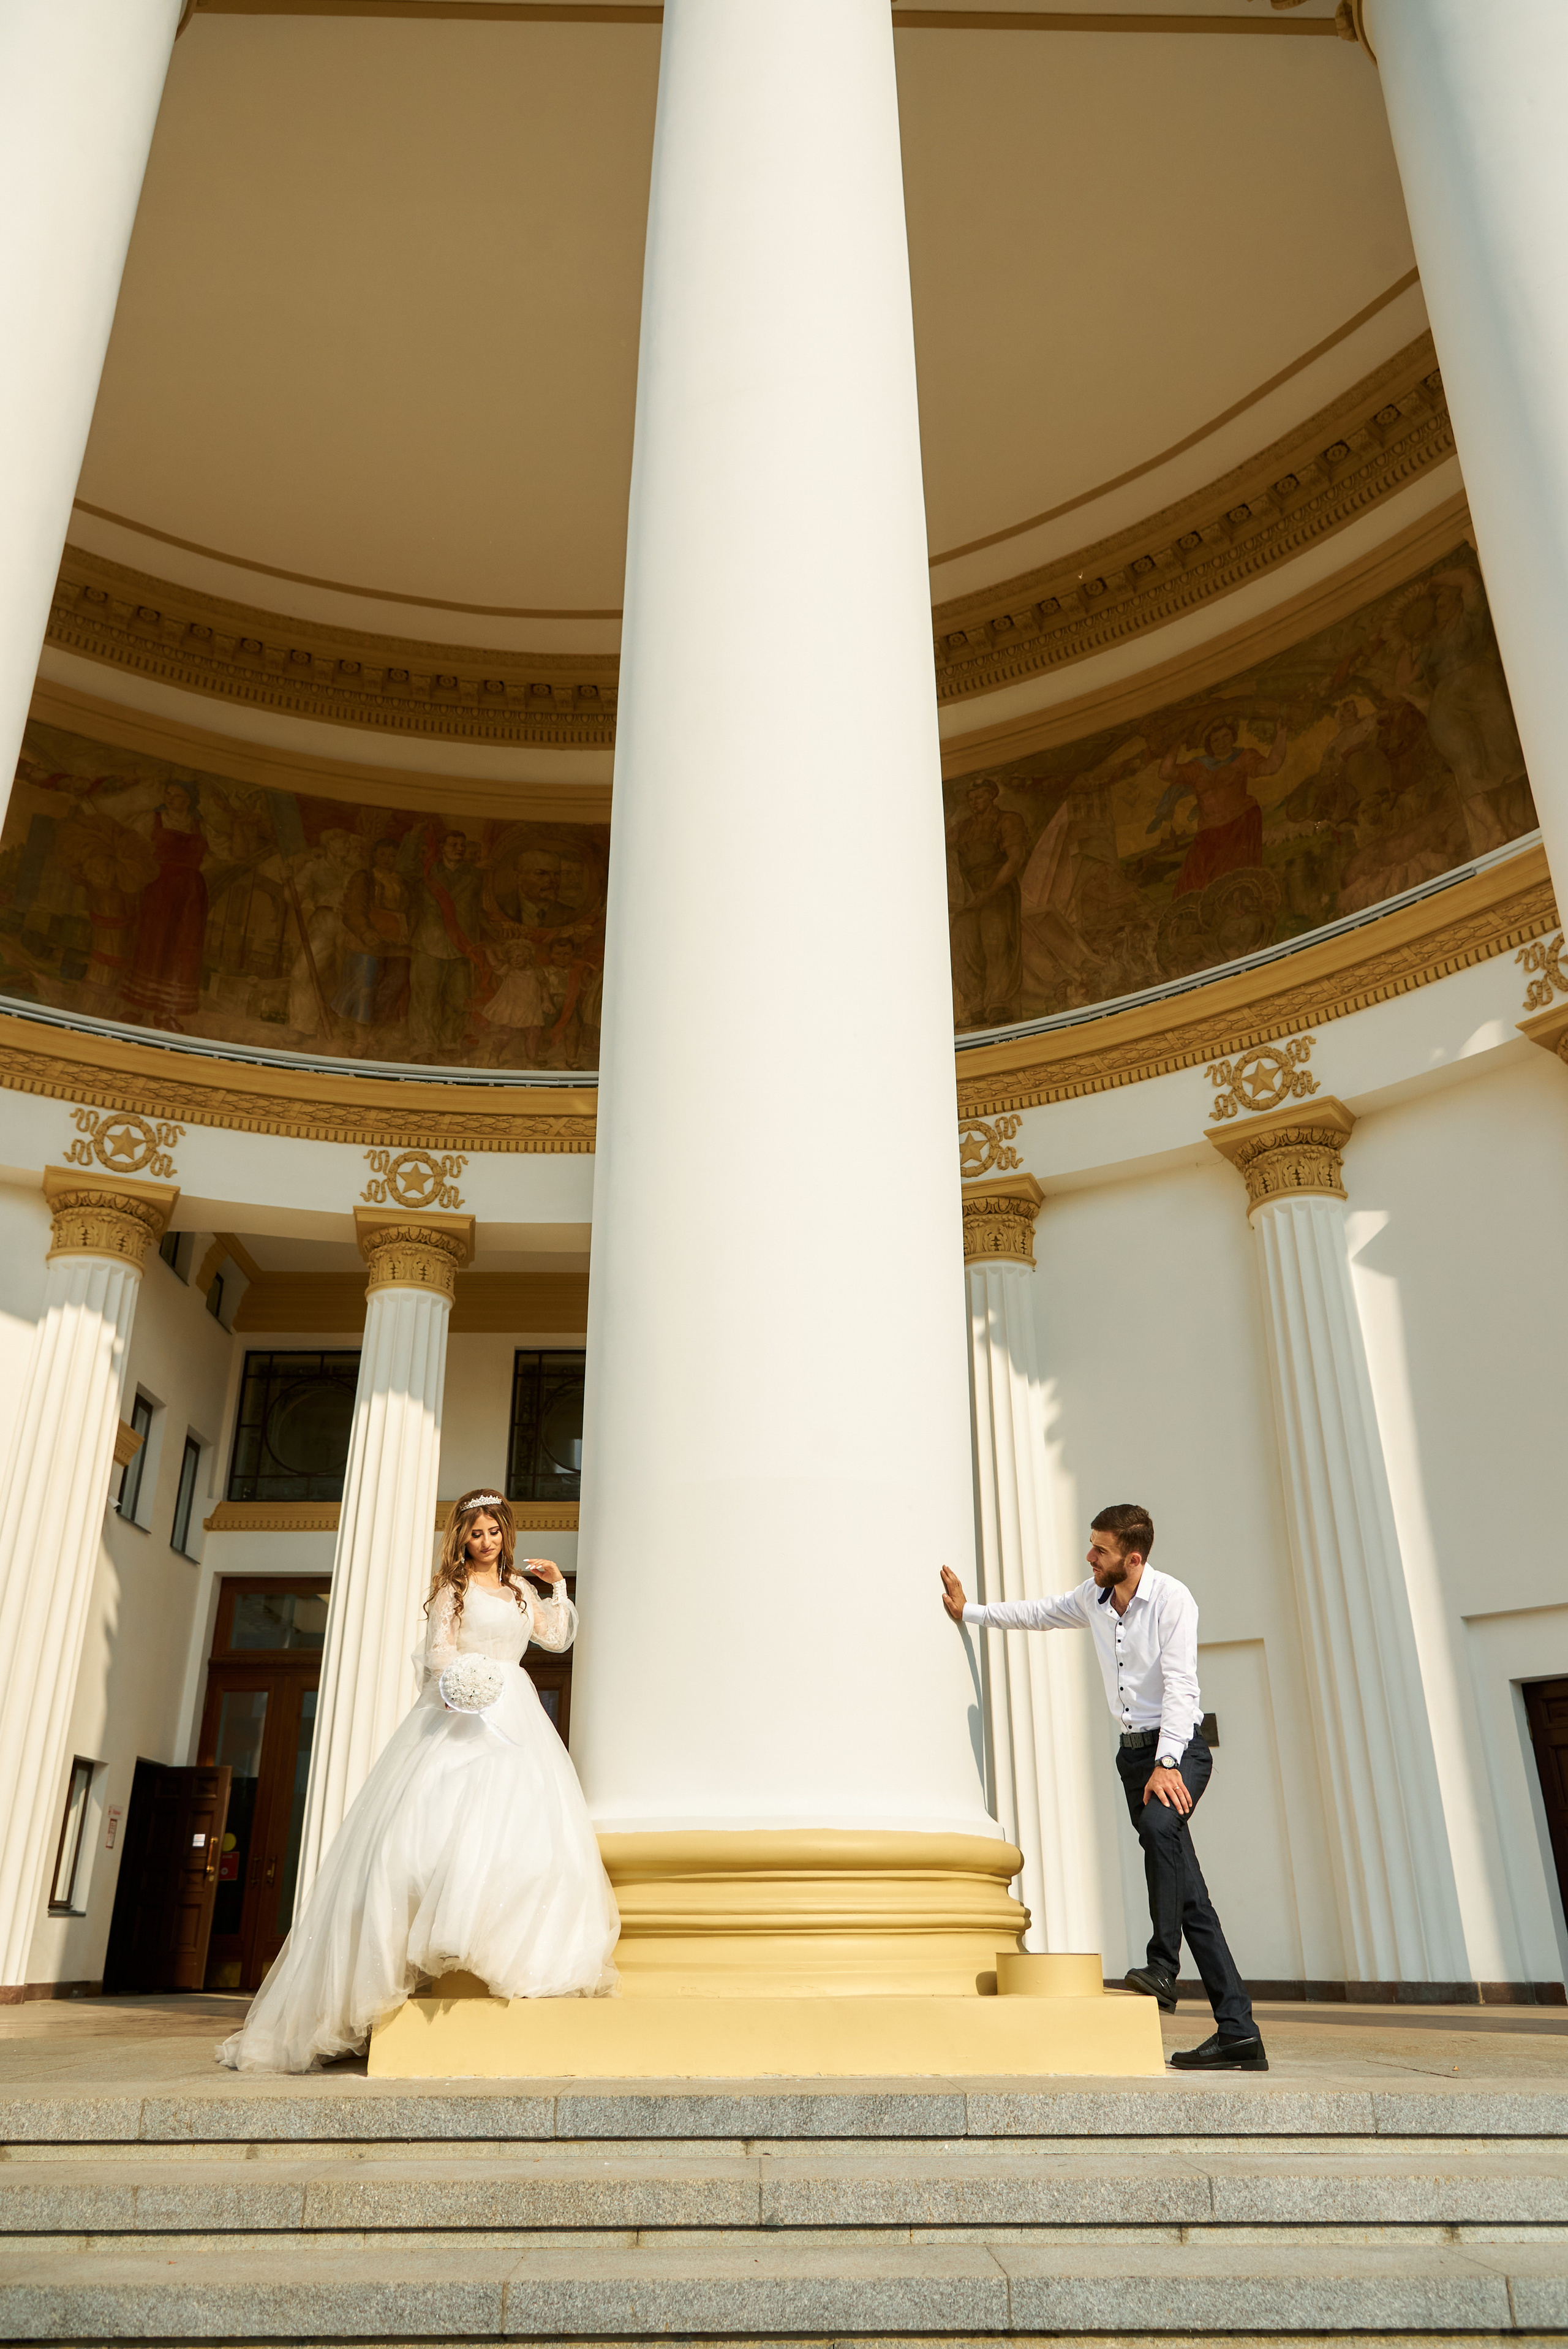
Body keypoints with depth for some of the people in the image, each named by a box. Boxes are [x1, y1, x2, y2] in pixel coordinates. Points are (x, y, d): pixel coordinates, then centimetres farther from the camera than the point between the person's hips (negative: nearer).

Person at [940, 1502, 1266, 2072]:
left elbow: (1180, 1687, -21)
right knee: (1190, 1896, 3)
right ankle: (1238, 2032, 4)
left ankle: (1163, 1966, -23)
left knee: (1159, 1824, -36)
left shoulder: (1172, 1599, -14)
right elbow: (1036, 1613, 23)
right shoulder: (1093, 1598, 6)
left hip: (1179, 1748, -6)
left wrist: (1167, 1763, -29)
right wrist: (968, 1612, 26)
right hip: (1133, 1749, 6)